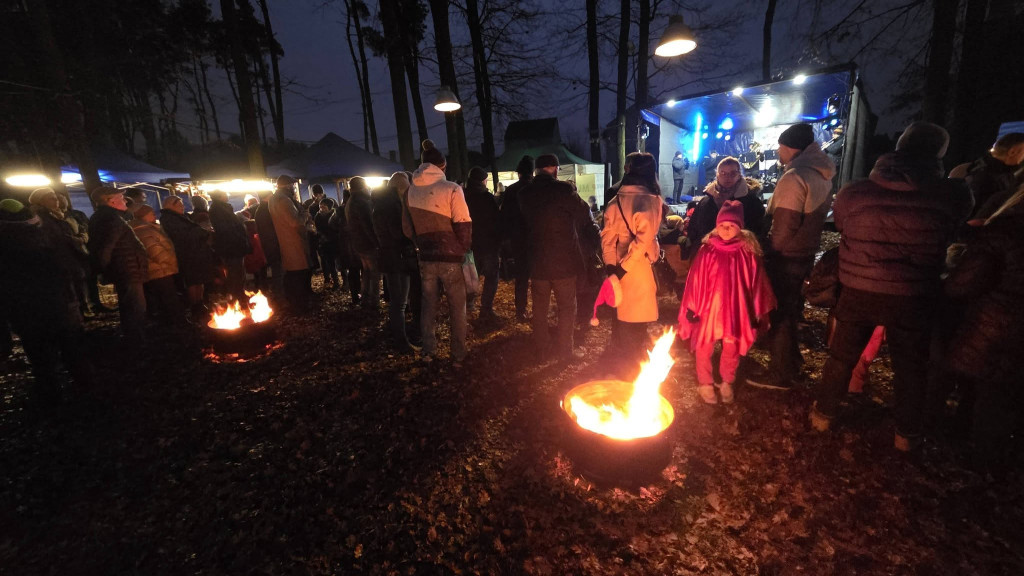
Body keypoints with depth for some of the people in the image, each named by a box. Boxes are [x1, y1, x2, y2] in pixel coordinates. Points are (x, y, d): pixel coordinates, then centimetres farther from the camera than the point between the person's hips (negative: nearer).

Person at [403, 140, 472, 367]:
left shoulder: (411, 192, 2)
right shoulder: (451, 189, -13)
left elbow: (407, 228, 9)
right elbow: (464, 225, -14)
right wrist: (463, 250, 3)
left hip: (426, 259, 5)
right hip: (451, 258, -4)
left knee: (429, 305, 17)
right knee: (457, 308, 8)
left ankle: (428, 350, 28)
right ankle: (458, 356, 16)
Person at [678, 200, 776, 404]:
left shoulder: (748, 251, -6)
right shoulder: (707, 250, -8)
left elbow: (756, 282, 0)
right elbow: (695, 279, -5)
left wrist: (757, 312, 2)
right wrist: (691, 307, -5)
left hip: (735, 309, 1)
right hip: (708, 306, -1)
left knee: (732, 349, 15)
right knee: (704, 348, 10)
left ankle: (727, 384, 38)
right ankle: (705, 384, 31)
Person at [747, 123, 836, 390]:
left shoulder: (794, 178, -18)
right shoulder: (822, 175, 10)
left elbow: (784, 226, -22)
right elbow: (813, 218, 13)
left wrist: (770, 253, -9)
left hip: (786, 258, -9)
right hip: (806, 255, 9)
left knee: (779, 315, 1)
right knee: (791, 309, 21)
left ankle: (780, 375, 11)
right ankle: (792, 362, 36)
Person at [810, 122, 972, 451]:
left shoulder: (853, 192, -9)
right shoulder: (954, 196, -10)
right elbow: (950, 238, 6)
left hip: (858, 292, 0)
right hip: (914, 297, 0)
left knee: (841, 357, 15)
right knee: (911, 366, 18)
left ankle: (823, 415, 29)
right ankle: (906, 434, 33)